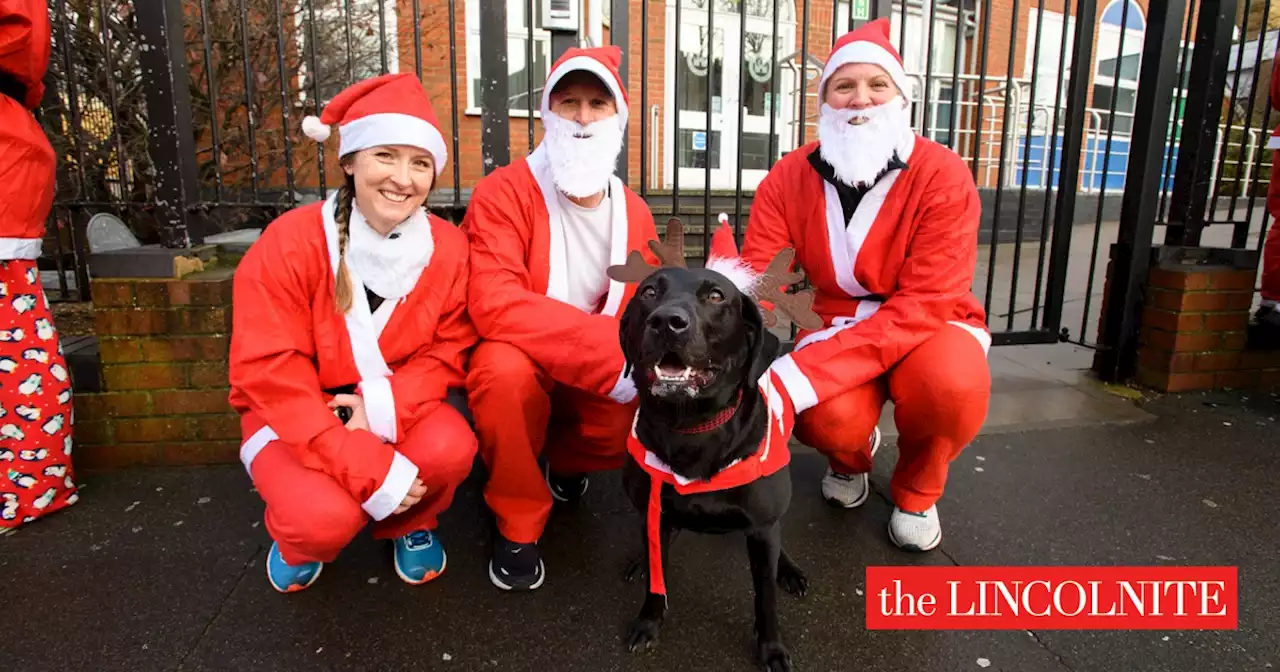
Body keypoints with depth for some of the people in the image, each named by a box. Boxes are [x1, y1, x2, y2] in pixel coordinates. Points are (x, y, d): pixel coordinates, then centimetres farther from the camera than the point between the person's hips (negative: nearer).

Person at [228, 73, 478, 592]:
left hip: (396, 413, 2)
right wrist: (370, 469, -28)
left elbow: (447, 351, -6)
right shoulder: (289, 244, -20)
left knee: (450, 448, -28)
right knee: (326, 517, -29)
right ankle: (300, 540, 13)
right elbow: (272, 376, -21)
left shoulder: (447, 247, -11)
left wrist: (385, 404, -27)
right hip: (297, 421, -2)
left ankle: (410, 525, 8)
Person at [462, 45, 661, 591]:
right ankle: (518, 520, -8)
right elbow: (497, 307, -32)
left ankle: (564, 459, 13)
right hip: (517, 372, -3)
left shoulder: (635, 213, -1)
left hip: (601, 385, 4)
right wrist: (615, 349, -38)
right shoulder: (504, 193, -17)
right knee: (506, 366, -37)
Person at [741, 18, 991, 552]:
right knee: (830, 418, -30)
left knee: (953, 384, -35)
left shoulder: (943, 175, -20)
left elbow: (926, 305, -28)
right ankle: (851, 454, 14)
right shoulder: (788, 178, -10)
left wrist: (807, 370, -39)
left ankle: (917, 491, 2)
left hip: (925, 328, -1)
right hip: (834, 325, 2)